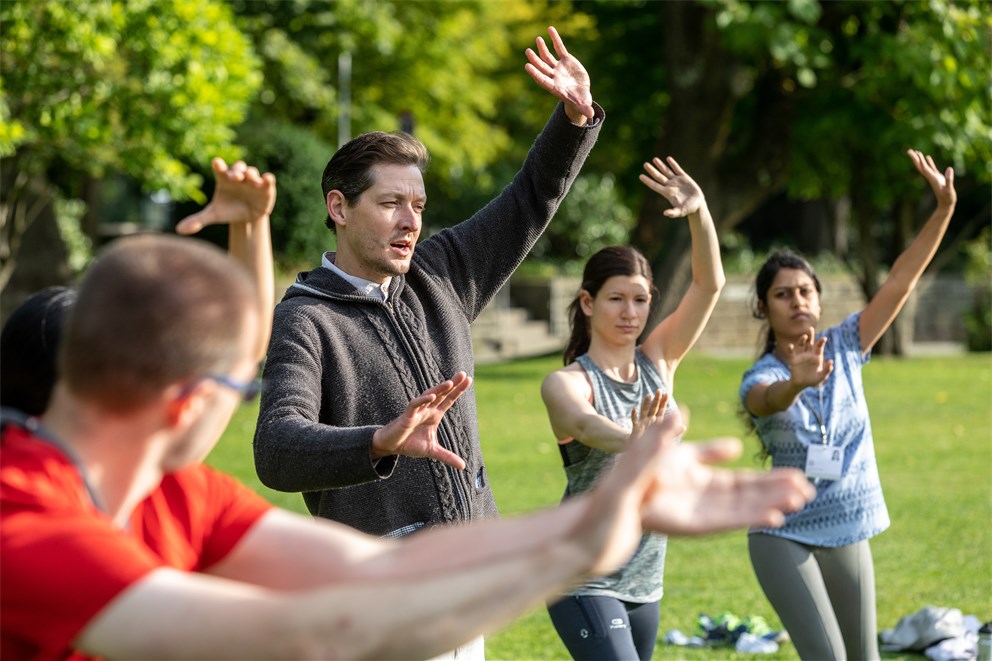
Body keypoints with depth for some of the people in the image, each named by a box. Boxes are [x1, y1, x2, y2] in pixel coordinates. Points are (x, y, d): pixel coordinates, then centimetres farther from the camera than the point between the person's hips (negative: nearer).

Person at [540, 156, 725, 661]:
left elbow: (709, 284, -4)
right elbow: (584, 424, -35)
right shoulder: (565, 383, -12)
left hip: (645, 580, 6)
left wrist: (699, 212, -21)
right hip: (585, 578, -6)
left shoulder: (658, 361, 5)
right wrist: (633, 441, -57)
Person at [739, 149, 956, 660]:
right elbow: (769, 400, -37)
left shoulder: (844, 347, -1)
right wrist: (797, 383, -60)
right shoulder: (758, 379, -11)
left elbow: (900, 281, -9)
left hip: (847, 536, 4)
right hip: (785, 536, -4)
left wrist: (944, 209, -18)